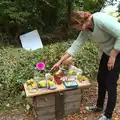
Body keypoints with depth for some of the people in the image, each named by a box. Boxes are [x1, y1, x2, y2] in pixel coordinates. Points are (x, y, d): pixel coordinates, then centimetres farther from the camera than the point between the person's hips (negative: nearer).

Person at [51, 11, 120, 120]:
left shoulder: (100, 19, -28)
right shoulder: (86, 30, -2)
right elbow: (75, 45, 0)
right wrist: (60, 62, 0)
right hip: (108, 52, 8)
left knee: (110, 83, -2)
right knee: (101, 80, 15)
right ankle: (99, 106, 37)